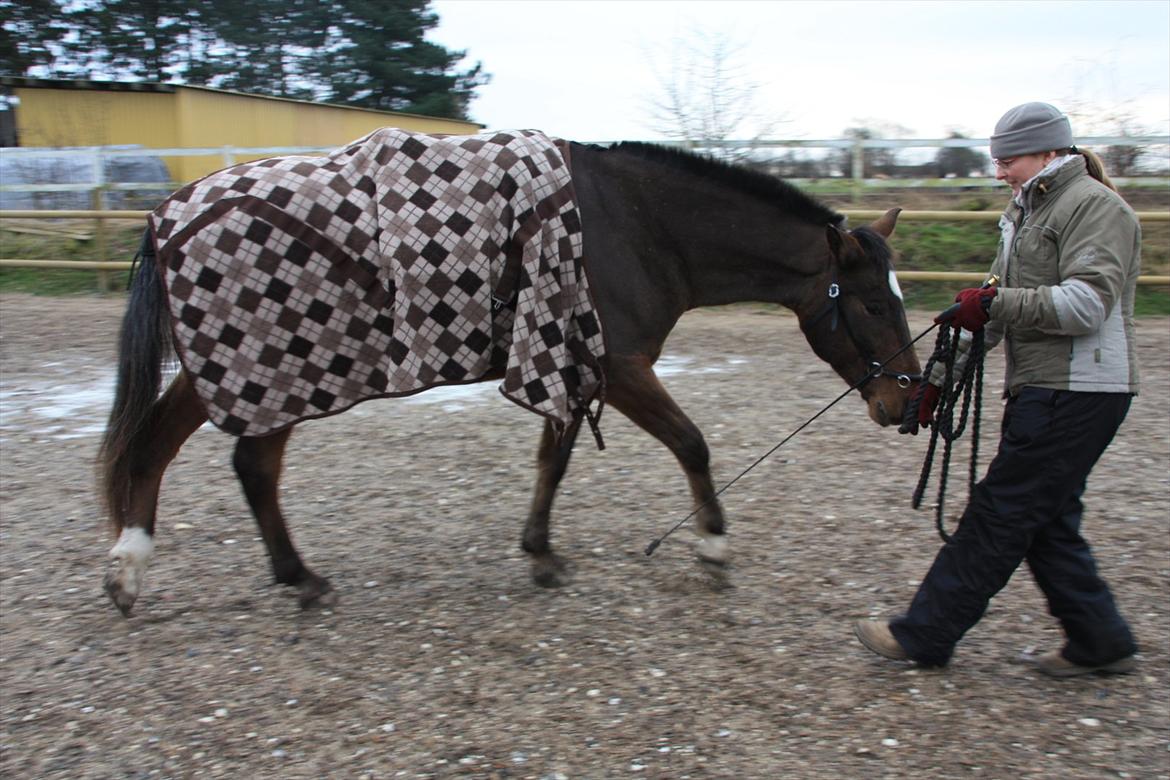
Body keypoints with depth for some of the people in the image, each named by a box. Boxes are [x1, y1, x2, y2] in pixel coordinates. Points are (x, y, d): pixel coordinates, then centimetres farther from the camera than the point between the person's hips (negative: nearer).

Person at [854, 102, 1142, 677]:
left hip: (1076, 395, -10)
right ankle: (1100, 640, 25)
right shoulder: (1027, 210, 19)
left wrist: (995, 302, -26)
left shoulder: (1095, 207, -10)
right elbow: (995, 308, 19)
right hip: (1040, 389, 10)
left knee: (1001, 512, -5)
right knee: (1043, 520, 13)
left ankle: (925, 635, 3)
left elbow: (1087, 304, -22)